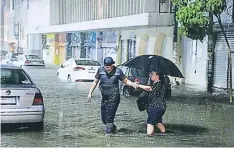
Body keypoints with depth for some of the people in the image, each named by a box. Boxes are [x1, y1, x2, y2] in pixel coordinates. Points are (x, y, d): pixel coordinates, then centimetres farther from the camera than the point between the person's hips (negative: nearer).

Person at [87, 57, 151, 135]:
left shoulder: (118, 71, -6)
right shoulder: (100, 70, -1)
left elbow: (126, 81, 4)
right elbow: (95, 82, 8)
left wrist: (134, 84, -13)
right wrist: (90, 92, 2)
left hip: (113, 98, -4)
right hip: (104, 98, 4)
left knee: (109, 118, -10)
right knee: (104, 118, 12)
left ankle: (108, 133, 5)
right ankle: (113, 129, 37)